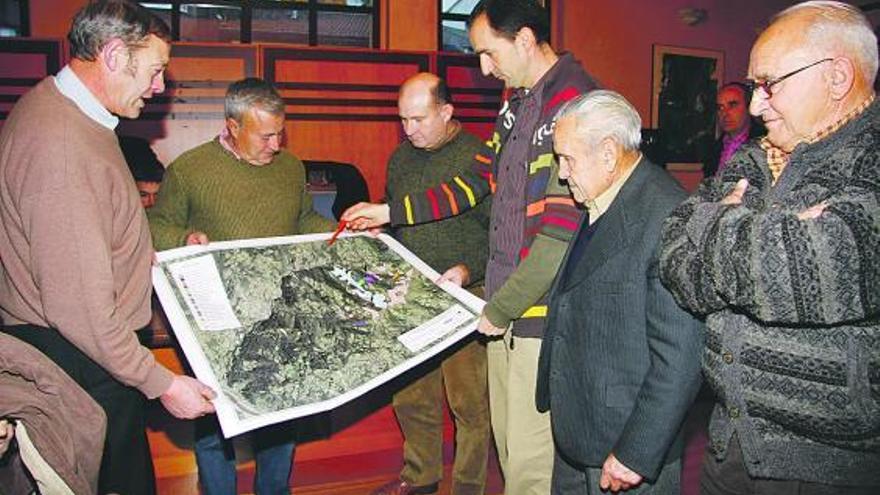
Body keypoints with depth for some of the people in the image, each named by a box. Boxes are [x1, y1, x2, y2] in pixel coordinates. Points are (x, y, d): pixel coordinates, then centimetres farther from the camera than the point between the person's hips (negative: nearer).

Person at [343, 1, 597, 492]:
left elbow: (563, 232, -22)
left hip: (543, 314, -8)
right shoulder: (517, 102, 13)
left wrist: (501, 308, -13)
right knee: (508, 439, 19)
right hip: (504, 306, 9)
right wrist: (388, 211, 18)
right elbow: (478, 181, 21)